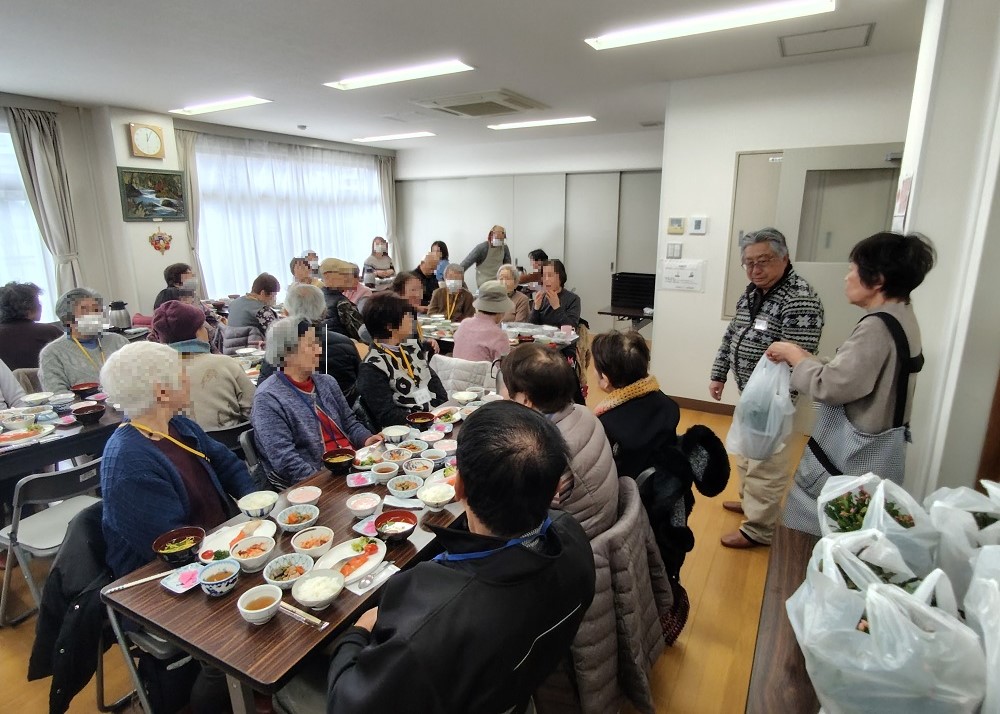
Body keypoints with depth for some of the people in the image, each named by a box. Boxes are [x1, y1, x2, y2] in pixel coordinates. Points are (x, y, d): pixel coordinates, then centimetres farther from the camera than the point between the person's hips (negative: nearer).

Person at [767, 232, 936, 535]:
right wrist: (801, 356, 5)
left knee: (812, 535, 5)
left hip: (854, 455, -10)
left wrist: (794, 355, -10)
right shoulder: (899, 318, 7)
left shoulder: (877, 328, -24)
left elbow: (829, 386, -25)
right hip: (870, 450, 10)